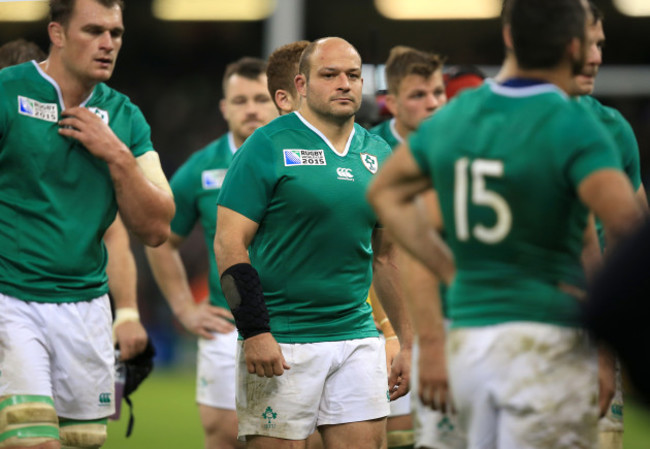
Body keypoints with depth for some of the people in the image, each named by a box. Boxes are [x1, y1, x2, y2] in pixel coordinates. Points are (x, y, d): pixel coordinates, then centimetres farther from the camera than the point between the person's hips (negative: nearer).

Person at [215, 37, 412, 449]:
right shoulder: (268, 146, -4)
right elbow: (230, 242, -9)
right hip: (280, 342, -5)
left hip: (357, 337, 5)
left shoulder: (378, 155, 13)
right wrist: (255, 332, -16)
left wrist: (408, 343, 16)